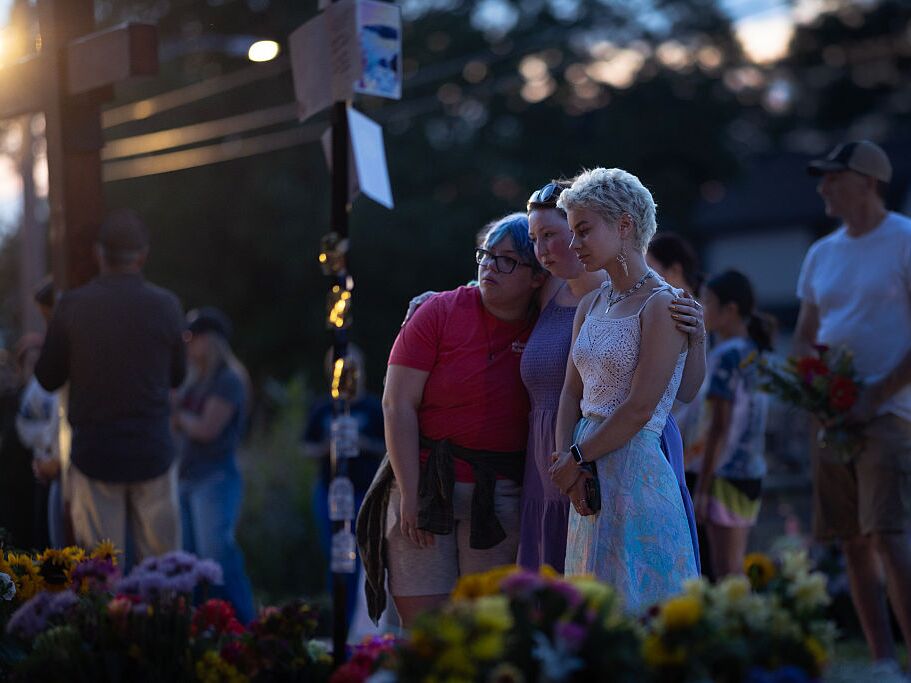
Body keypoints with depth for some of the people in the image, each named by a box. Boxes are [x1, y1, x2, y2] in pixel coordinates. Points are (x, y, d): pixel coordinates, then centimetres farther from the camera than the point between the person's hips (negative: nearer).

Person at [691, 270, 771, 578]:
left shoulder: (725, 356, -13)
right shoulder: (756, 353, 12)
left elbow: (719, 426, -16)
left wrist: (701, 486, -15)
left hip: (727, 474, -9)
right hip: (752, 473, 9)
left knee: (726, 572, -5)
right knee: (735, 569, 13)